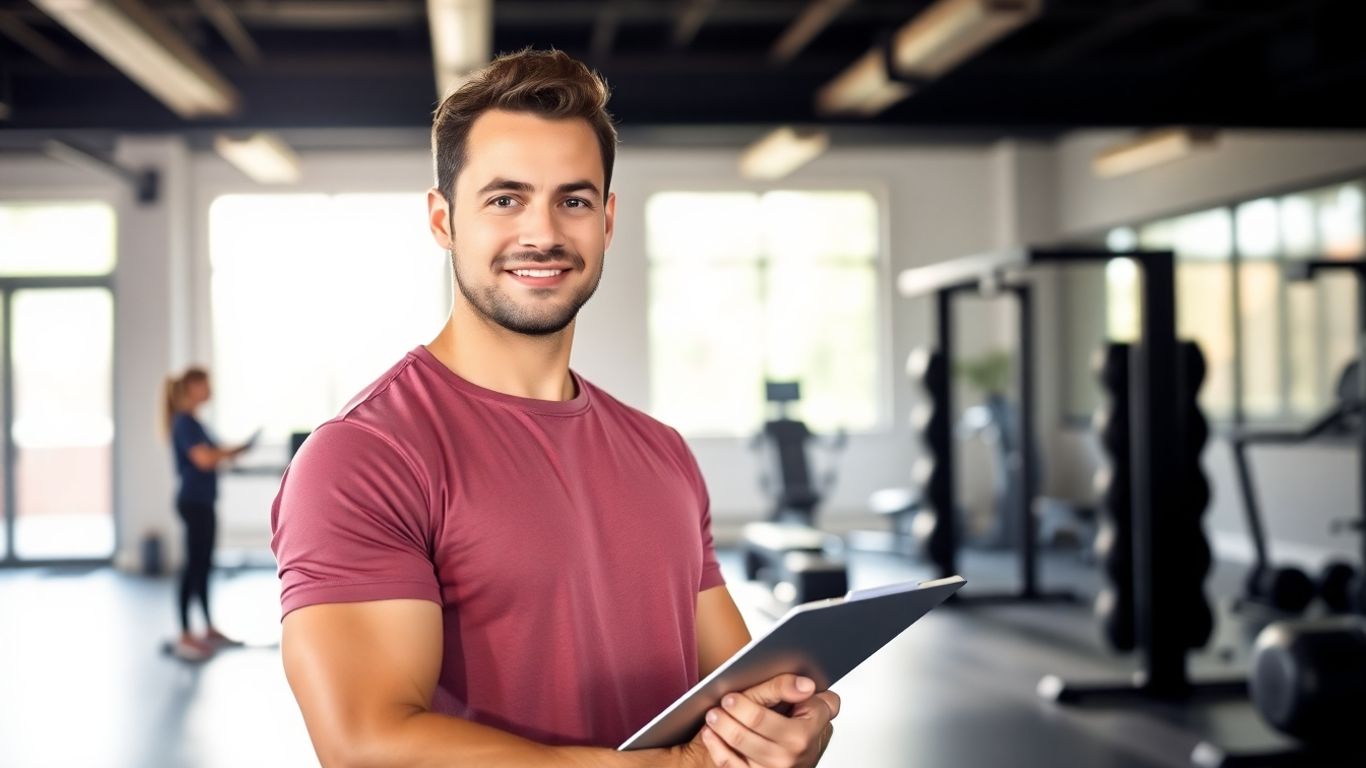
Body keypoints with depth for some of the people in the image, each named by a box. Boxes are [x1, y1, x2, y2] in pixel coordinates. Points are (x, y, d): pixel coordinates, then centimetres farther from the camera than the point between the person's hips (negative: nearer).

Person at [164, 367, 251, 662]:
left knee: (203, 566, 14)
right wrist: (231, 451, -11)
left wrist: (228, 452, 3)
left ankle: (209, 629, 22)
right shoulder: (185, 422, -14)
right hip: (194, 502, -10)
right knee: (194, 566, -7)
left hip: (202, 502, 10)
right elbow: (203, 459, -25)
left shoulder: (191, 421, 15)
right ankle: (184, 637, -4)